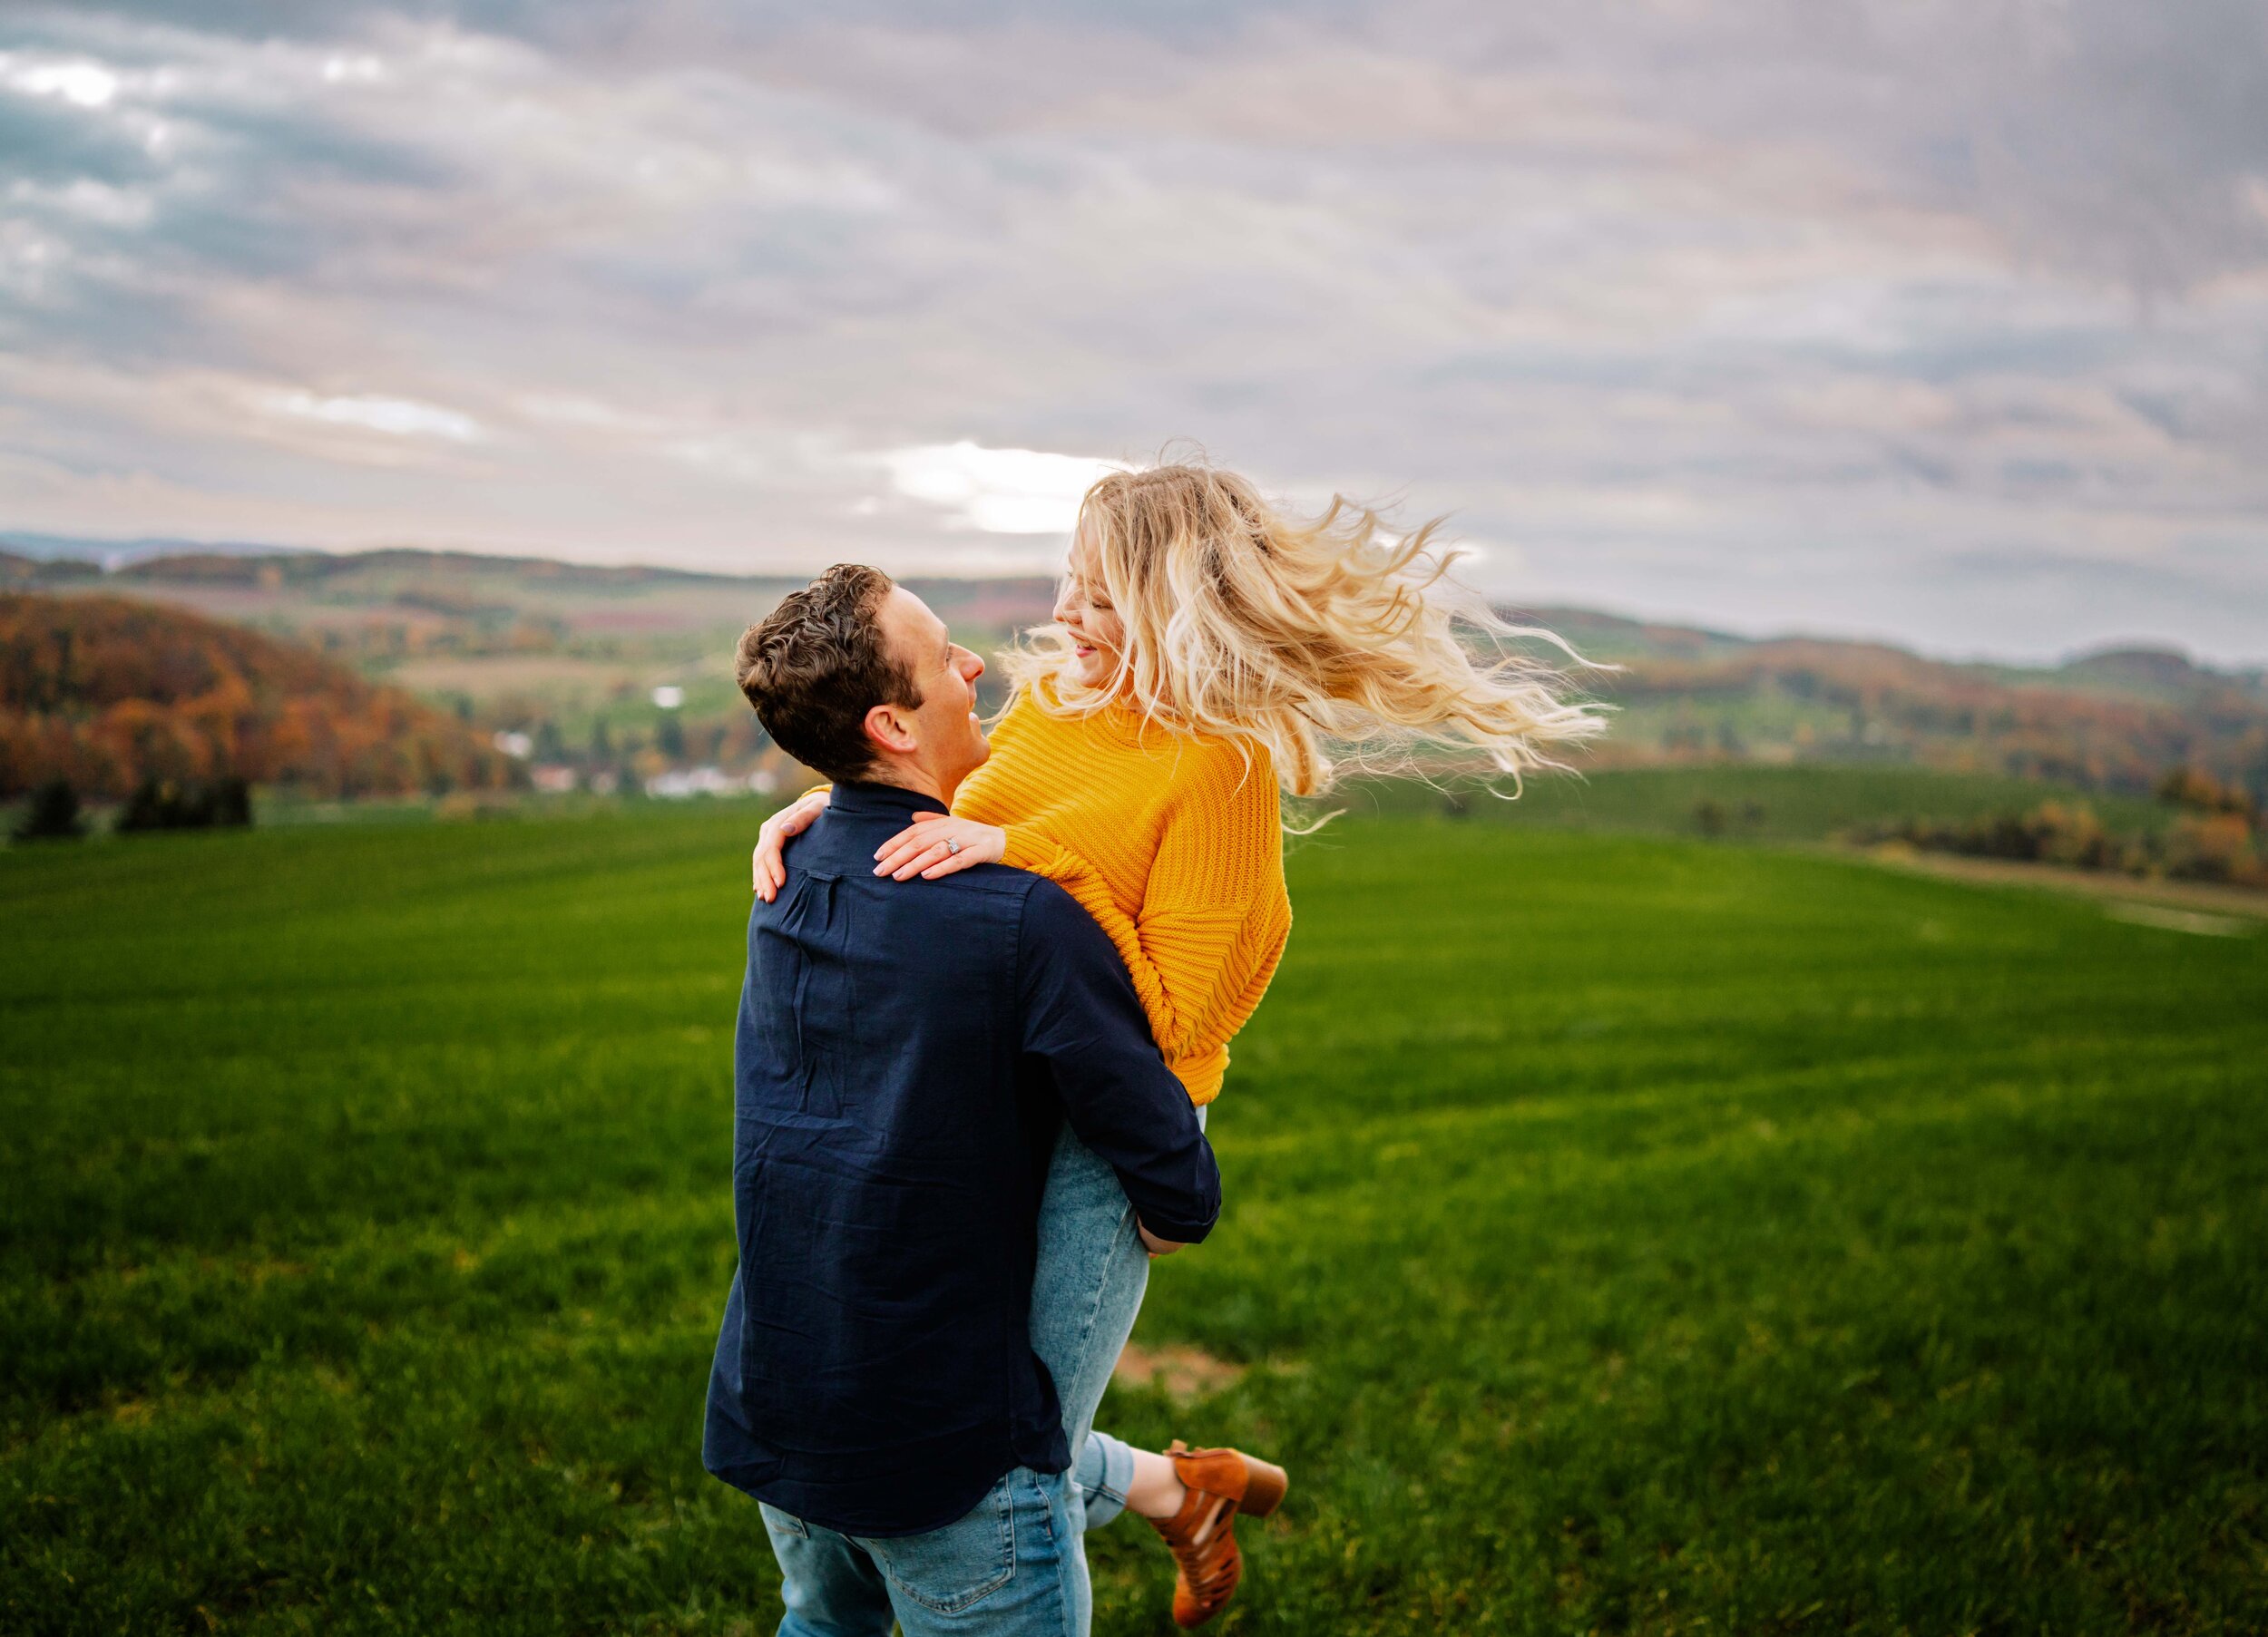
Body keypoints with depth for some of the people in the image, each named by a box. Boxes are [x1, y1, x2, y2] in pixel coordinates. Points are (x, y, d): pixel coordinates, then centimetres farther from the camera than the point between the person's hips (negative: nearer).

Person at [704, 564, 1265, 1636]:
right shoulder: (1023, 922, -23)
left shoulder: (784, 884, -2)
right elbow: (1182, 1196, -17)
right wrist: (1163, 1223, 4)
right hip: (949, 1445, -7)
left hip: (768, 1413, 7)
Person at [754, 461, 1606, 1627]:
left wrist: (1029, 856, -28)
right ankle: (1184, 1494, 40)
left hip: (1088, 1151, -7)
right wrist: (827, 804, -4)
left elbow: (1163, 1020, -20)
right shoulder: (1049, 693, 2)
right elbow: (942, 821, 17)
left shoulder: (1220, 766, -18)